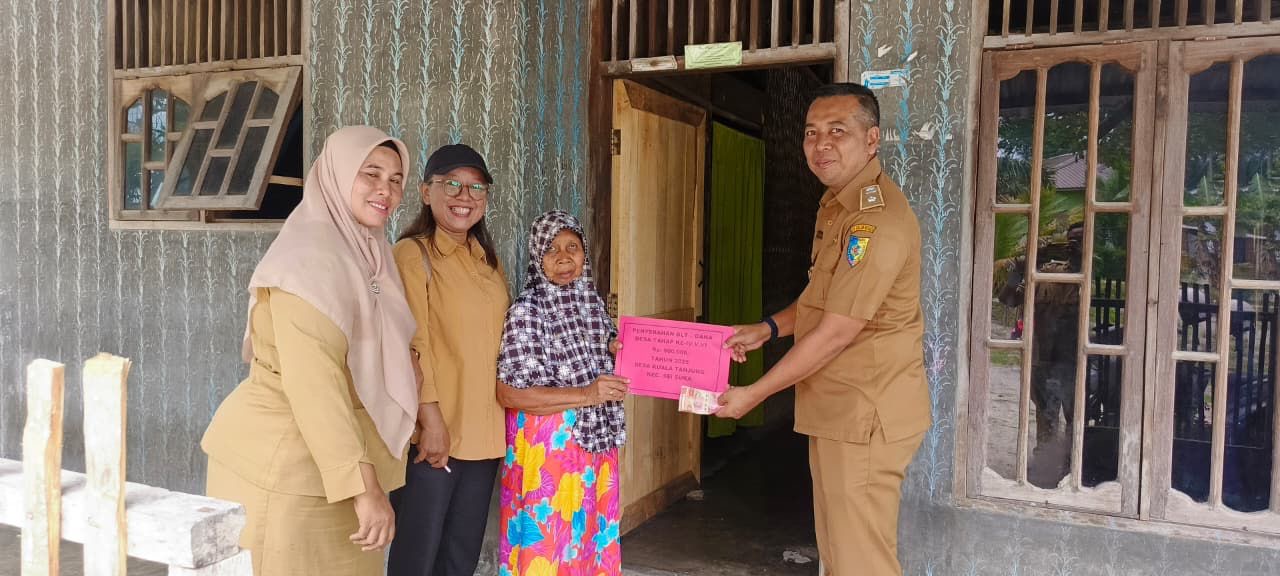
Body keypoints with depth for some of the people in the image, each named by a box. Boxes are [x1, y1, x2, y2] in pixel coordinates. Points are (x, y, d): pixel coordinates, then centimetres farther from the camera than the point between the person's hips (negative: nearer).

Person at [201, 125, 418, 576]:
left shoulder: (365, 253, 9)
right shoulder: (312, 255, -18)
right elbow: (312, 383, -26)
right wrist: (364, 486, -28)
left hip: (334, 461, 8)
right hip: (285, 466, -8)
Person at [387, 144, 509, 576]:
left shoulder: (487, 260, 13)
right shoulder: (411, 254, -7)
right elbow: (411, 344, -14)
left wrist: (505, 420, 14)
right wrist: (431, 418, -20)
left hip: (482, 433, 6)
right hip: (431, 433, -6)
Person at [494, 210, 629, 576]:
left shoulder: (593, 303, 6)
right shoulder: (526, 310, -13)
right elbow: (508, 393, -18)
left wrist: (619, 352, -1)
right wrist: (586, 395, -21)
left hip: (596, 442, 6)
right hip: (548, 447, -6)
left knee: (592, 540, 15)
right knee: (547, 545, 3)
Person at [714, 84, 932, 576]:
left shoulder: (877, 218, -21)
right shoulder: (836, 204, 12)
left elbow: (836, 333, -23)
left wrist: (755, 394, -14)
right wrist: (767, 328, 6)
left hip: (866, 415, -10)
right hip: (838, 409, 10)